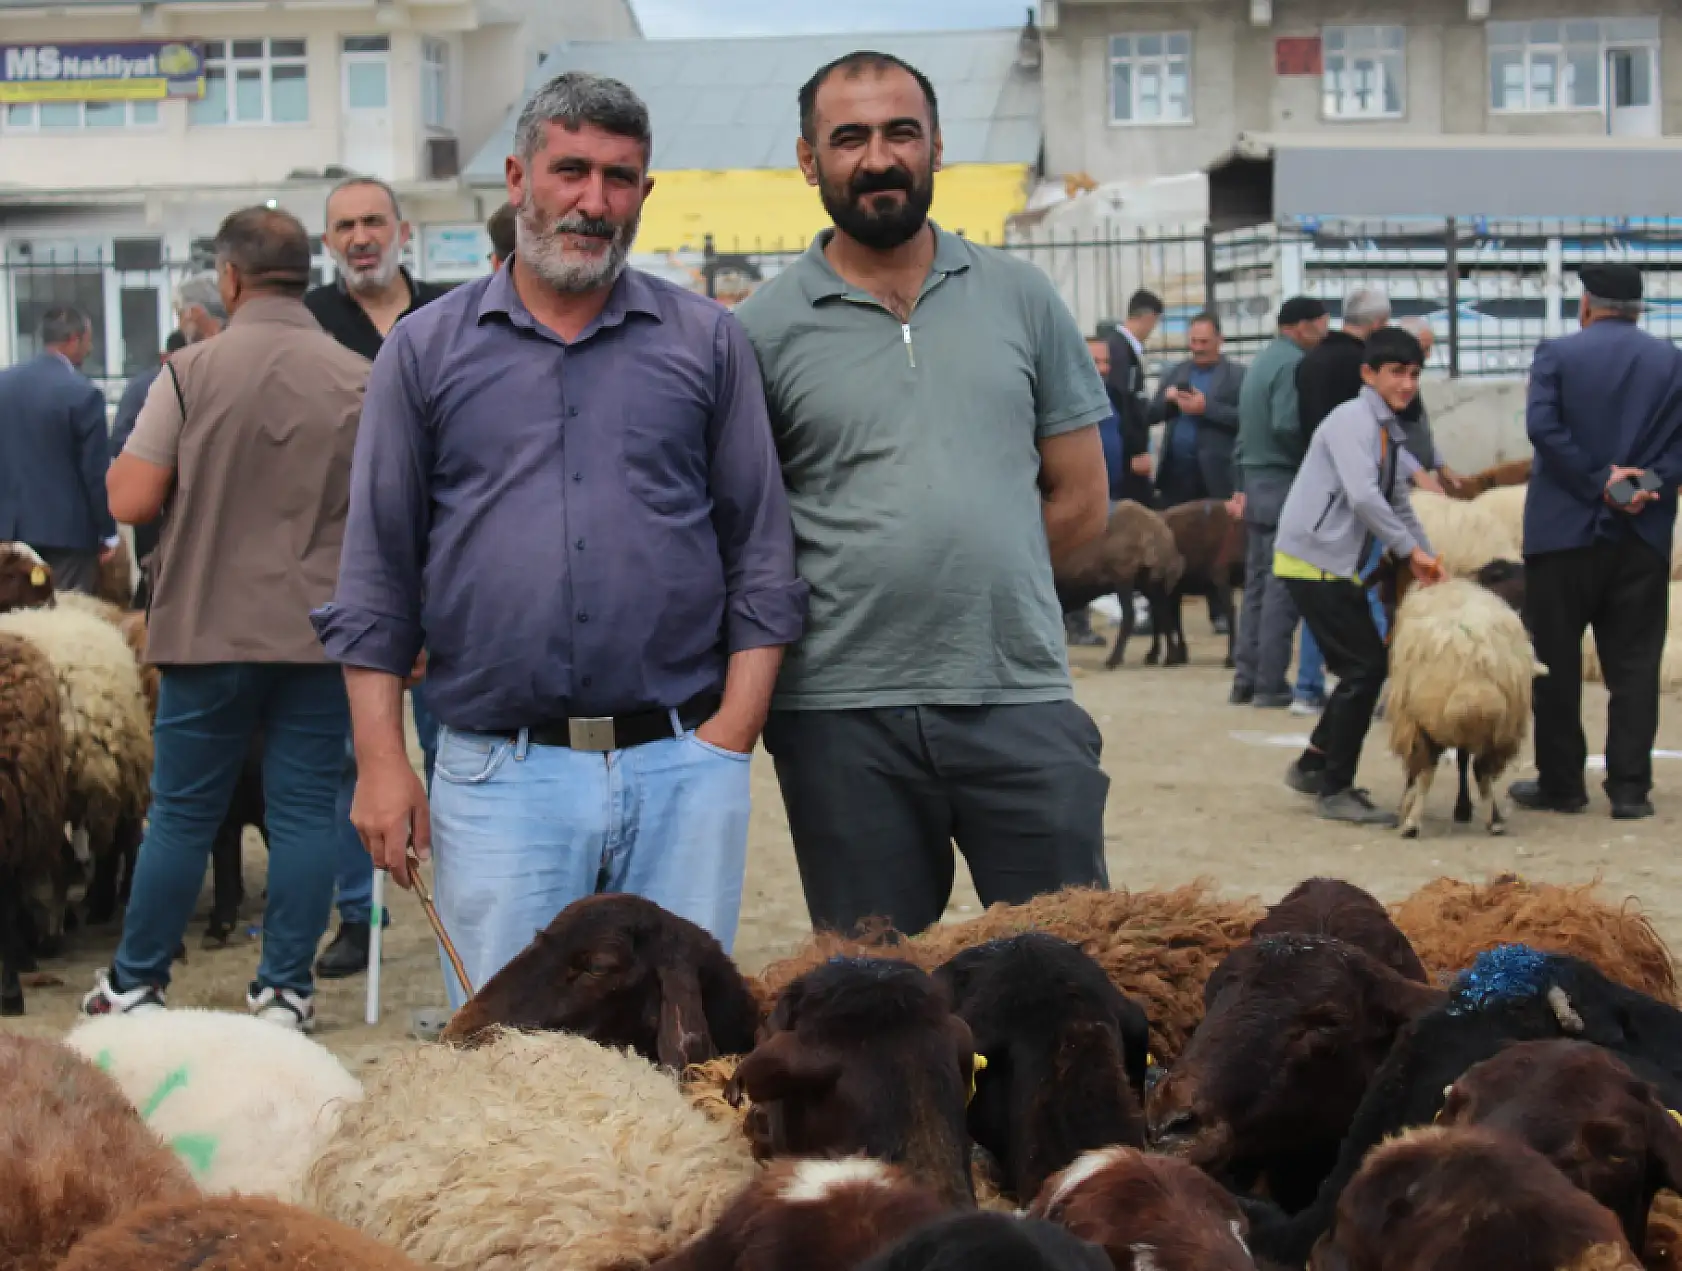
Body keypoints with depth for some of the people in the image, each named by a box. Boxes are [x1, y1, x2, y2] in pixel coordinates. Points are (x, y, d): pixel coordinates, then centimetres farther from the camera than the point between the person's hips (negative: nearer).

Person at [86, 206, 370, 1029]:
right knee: (303, 813, 6)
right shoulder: (359, 381, -1)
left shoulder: (192, 373, -7)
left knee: (182, 813, 9)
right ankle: (284, 992, 8)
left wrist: (123, 461, 12)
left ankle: (134, 986, 18)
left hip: (209, 629, -1)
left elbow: (131, 500, -8)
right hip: (322, 632, 1)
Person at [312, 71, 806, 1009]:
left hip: (683, 767, 1)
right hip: (500, 775, 0)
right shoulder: (426, 350, 9)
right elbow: (377, 573, 8)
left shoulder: (708, 343, 9)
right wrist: (382, 760, 0)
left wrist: (733, 730, -1)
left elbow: (762, 554, 9)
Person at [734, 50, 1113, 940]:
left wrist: (970, 577, 5)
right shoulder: (763, 330, 2)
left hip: (1020, 696, 1)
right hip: (843, 715, -1)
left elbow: (1080, 500, 11)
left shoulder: (1019, 297, 9)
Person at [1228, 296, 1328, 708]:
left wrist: (1242, 485, 21)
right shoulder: (1293, 364, -13)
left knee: (1257, 583, 12)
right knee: (1282, 586, -6)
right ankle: (1270, 684, -6)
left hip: (1256, 483, 9)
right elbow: (1286, 426, -23)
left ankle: (1246, 679, 13)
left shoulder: (1261, 361, 17)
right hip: (1284, 484, -9)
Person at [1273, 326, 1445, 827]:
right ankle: (1336, 791, 1)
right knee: (1365, 667, -9)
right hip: (1314, 559, -9)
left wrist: (1429, 564, 10)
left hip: (1341, 564, 9)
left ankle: (1313, 766, 25)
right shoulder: (1352, 420, -14)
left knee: (1368, 667, 11)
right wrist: (1411, 551, -17)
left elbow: (1400, 507, 20)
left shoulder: (1392, 435, 15)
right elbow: (1363, 496, -23)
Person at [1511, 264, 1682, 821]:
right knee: (1634, 664, 6)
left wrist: (1598, 481, -13)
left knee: (1555, 662, 7)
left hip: (1565, 530, -2)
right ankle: (1630, 787, 2)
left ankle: (1560, 782, 11)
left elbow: (1543, 426, -16)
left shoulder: (1557, 354, -3)